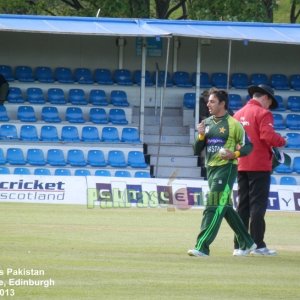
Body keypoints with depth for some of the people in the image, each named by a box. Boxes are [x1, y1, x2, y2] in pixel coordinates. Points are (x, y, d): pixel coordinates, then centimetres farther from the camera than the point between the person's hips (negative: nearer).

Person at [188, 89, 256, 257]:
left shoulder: (233, 124, -6)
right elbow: (197, 151, 11)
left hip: (227, 168, -8)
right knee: (226, 208, 14)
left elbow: (248, 146, -2)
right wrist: (201, 136, -6)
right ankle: (247, 243, 26)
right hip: (211, 168, 8)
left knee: (214, 207, -14)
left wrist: (235, 154, -19)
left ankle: (202, 247, -18)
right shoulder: (207, 123, 12)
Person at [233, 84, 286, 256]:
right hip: (259, 166, -7)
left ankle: (239, 245, 11)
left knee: (242, 205, 11)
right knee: (258, 204, -5)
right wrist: (282, 141, -4)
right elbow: (268, 136, -20)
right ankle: (258, 245, -6)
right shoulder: (263, 113, -9)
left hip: (240, 165, 7)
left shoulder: (238, 114, 13)